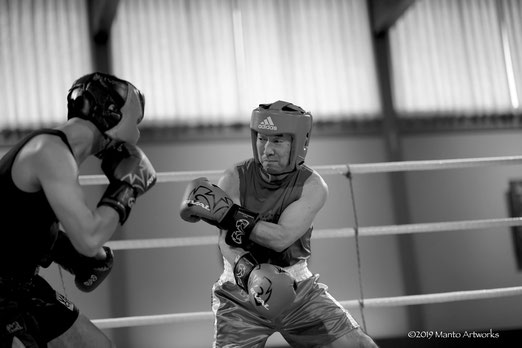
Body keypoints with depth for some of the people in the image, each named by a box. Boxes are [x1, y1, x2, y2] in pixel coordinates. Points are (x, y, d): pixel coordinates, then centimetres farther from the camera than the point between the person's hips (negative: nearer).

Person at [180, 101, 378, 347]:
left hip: (297, 288, 1)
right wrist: (249, 272, -39)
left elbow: (281, 238, -22)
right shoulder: (235, 178, -8)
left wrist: (227, 213, -29)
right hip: (240, 291, 0)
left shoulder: (312, 186, -9)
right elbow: (226, 242, -19)